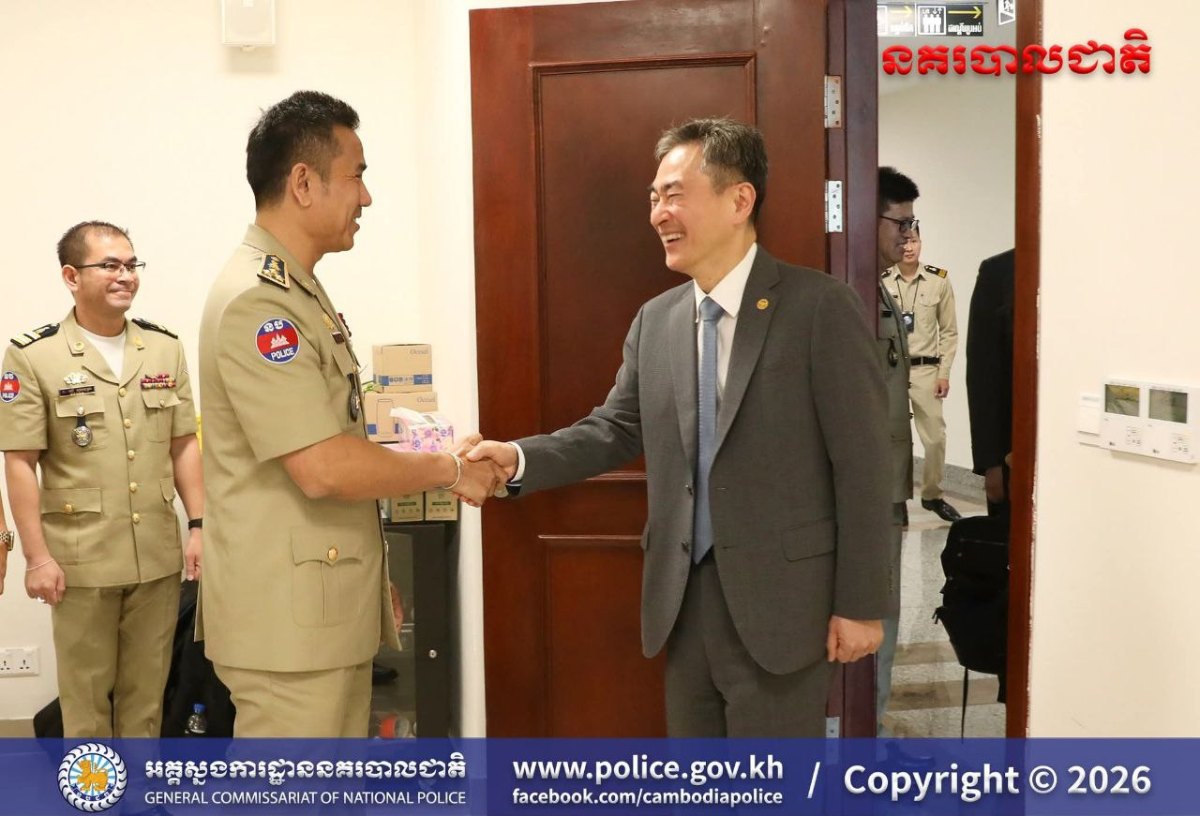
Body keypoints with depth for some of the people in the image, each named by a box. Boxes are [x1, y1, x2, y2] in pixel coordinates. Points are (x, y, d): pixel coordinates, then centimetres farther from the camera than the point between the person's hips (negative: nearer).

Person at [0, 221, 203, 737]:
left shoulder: (165, 348, 7)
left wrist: (198, 526, 4)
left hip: (158, 555, 4)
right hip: (80, 559, -3)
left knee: (147, 689, 14)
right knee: (86, 692, 10)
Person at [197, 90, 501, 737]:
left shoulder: (298, 292, 14)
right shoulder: (256, 302, -18)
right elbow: (323, 467, -24)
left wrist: (372, 580, 18)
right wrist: (448, 470, -11)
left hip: (332, 609, 10)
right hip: (288, 618, -10)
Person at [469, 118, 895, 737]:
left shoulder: (820, 307, -11)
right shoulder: (655, 320, 7)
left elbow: (861, 463, -11)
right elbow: (615, 430, 9)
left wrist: (861, 603, -11)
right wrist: (520, 458, -8)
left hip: (781, 599, -5)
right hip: (684, 597, 6)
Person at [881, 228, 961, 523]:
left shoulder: (939, 280, 0)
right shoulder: (880, 282, -3)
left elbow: (949, 331, 5)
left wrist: (944, 373, 0)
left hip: (925, 369, 1)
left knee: (936, 436, 2)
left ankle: (932, 494, 21)